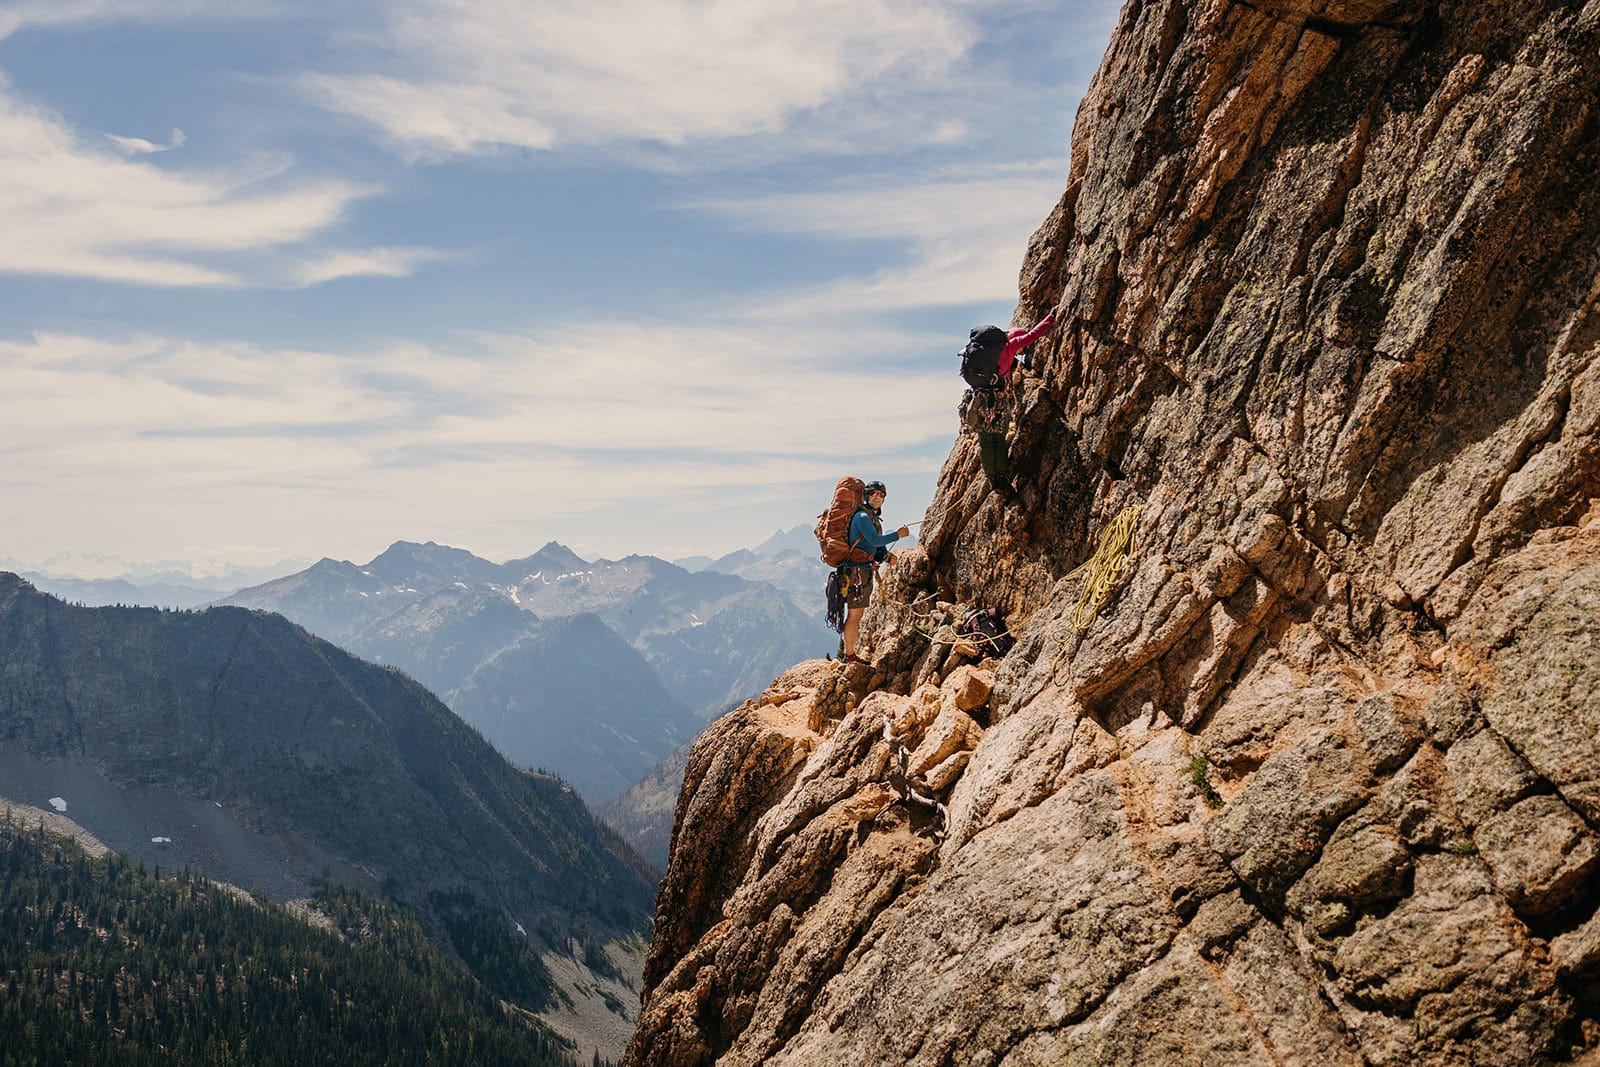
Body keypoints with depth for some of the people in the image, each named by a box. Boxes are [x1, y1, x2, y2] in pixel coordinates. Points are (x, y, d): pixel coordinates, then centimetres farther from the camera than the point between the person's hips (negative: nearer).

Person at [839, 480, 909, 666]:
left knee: (858, 614, 14)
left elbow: (879, 546, 18)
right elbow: (874, 540, -23)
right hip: (856, 570, -10)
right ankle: (850, 655, 1)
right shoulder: (862, 516, -13)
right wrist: (898, 535, -16)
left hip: (865, 570, 10)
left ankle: (850, 653, 20)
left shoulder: (874, 518, 18)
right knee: (854, 614, -5)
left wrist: (886, 556, -1)